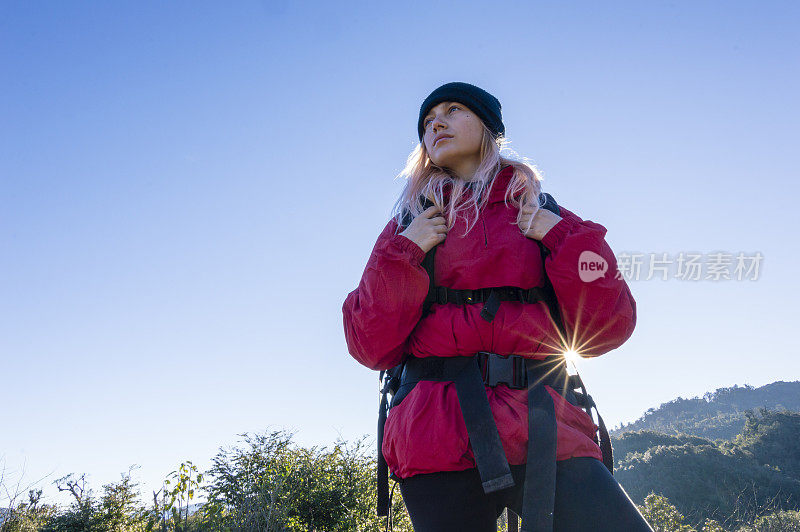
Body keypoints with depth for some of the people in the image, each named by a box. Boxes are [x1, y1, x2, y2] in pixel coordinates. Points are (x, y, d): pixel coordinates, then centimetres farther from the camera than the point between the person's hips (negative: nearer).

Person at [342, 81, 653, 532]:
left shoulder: (545, 219, 14)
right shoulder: (412, 227, 15)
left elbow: (606, 329, 5)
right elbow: (372, 347, 5)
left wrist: (568, 240, -3)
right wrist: (402, 255, -4)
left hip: (541, 429, 0)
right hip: (436, 441, 1)